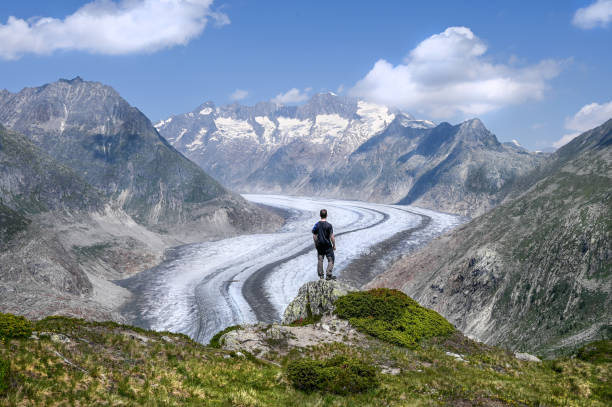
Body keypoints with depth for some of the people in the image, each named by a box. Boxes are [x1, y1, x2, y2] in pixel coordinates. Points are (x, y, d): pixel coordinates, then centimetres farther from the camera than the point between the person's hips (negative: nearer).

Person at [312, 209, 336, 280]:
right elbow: (332, 237, -13)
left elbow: (314, 236, 3)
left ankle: (320, 275, 15)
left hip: (319, 245, 4)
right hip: (328, 245, -4)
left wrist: (316, 244, 17)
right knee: (331, 260, 7)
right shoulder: (329, 225, -15)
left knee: (320, 260, 12)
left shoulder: (317, 225, -2)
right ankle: (328, 275, 0)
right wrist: (334, 245, -1)